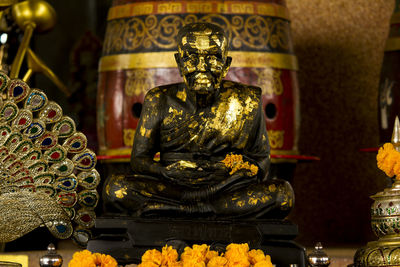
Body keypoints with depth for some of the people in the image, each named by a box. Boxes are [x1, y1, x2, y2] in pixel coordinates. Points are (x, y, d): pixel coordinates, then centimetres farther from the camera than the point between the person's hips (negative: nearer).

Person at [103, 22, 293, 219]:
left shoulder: (245, 102, 5)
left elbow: (262, 161, 9)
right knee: (116, 189, -28)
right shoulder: (160, 101, 5)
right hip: (171, 189, 0)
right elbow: (139, 158, 5)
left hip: (227, 191, 0)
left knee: (283, 194, -28)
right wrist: (169, 172, -18)